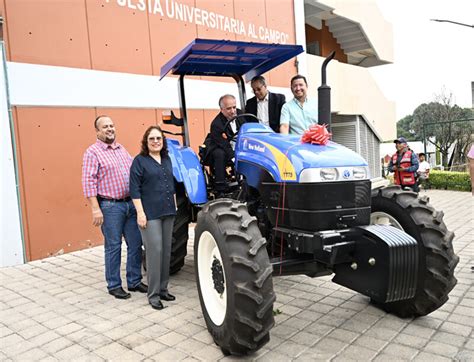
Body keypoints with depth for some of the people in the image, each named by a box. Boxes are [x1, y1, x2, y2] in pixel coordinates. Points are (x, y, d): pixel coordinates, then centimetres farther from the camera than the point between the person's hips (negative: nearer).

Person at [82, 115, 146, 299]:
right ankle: (114, 285, 17)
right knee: (113, 246, 3)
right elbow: (89, 182, -12)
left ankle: (135, 281, 23)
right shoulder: (92, 152, -5)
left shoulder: (122, 149, 15)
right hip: (110, 206, -6)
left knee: (135, 244, 10)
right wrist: (95, 209, -17)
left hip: (131, 203, 6)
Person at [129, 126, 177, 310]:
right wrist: (140, 212, -16)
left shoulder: (167, 159, 13)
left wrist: (175, 205, 15)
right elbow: (135, 189, -9)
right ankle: (153, 294, 4)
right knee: (154, 250, -7)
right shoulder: (139, 161, -5)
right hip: (150, 213, -6)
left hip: (168, 212, 6)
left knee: (166, 250, 9)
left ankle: (163, 288, 21)